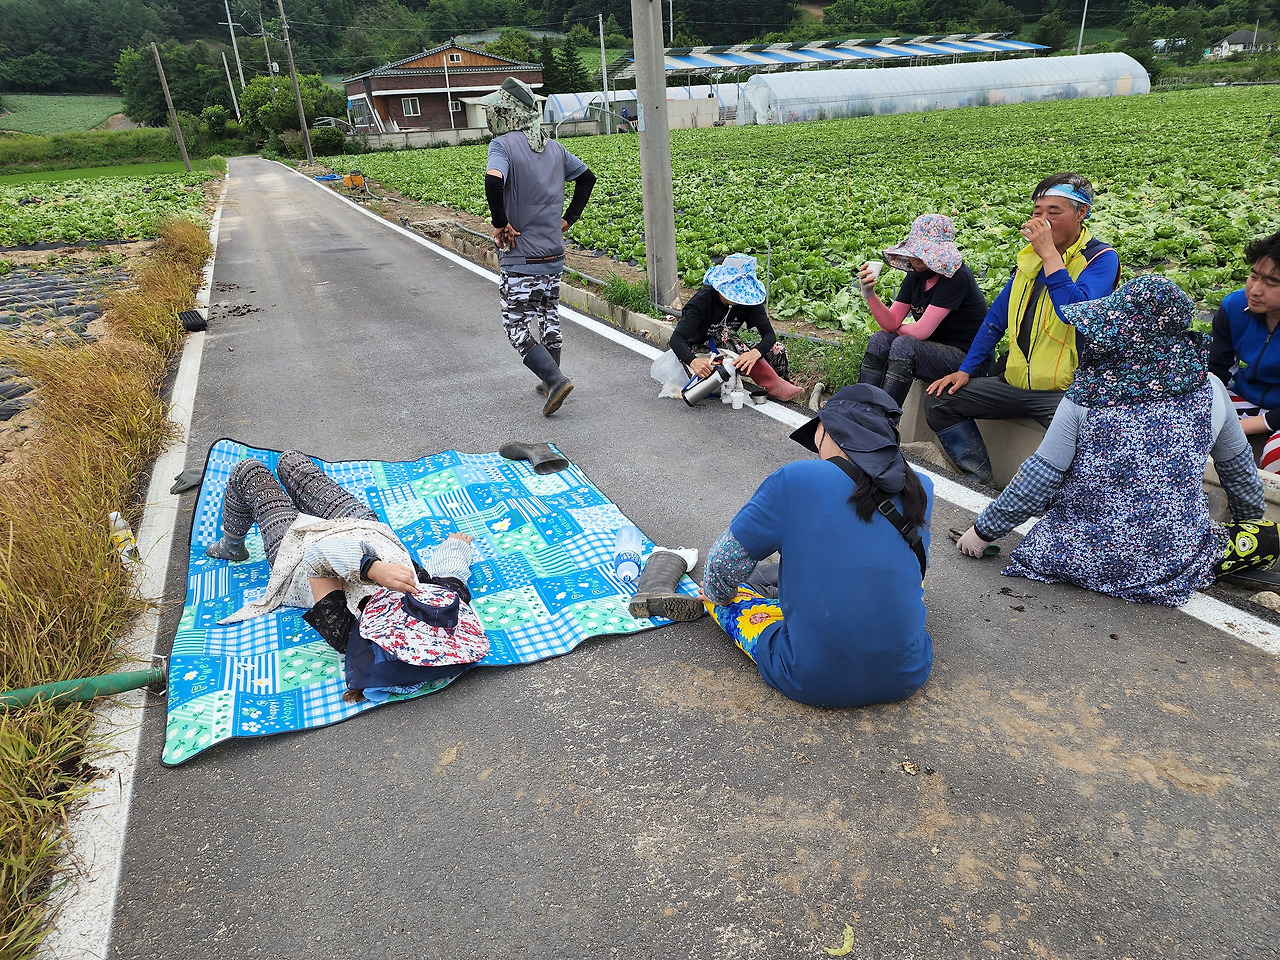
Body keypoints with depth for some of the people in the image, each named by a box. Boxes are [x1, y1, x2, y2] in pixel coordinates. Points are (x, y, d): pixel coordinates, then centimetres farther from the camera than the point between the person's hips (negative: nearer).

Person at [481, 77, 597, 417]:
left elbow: (493, 180, -34)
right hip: (555, 253, 7)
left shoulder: (503, 144, -13)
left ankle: (556, 379, -12)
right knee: (549, 318, 18)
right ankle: (550, 382, 28)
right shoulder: (553, 147, 8)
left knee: (516, 328, 1)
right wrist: (569, 217, 17)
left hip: (521, 258, -7)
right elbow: (588, 177, 20)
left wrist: (500, 223, -21)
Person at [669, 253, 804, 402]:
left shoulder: (748, 299, -13)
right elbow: (676, 338, -35)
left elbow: (769, 334, -21)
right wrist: (693, 361, -56)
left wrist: (755, 353, -45)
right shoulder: (703, 301, -25)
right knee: (725, 334, -33)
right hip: (699, 354, -4)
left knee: (777, 350, -15)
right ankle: (774, 385, -33)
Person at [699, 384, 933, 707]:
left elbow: (725, 566, -7)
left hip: (812, 683, -2)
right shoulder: (920, 490, -1)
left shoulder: (794, 481, -14)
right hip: (907, 677, 3)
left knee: (723, 590, 16)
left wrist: (717, 594, 16)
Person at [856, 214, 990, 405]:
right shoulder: (915, 276, 4)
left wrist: (898, 329, -3)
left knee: (904, 345, -28)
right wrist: (869, 294, -17)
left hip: (968, 360, -7)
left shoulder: (957, 277, -19)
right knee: (880, 340, -12)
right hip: (935, 351, 8)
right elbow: (891, 323, -3)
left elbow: (921, 331, -23)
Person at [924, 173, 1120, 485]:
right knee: (938, 400, -2)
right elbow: (997, 316, 17)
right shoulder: (1031, 254, 14)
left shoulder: (1100, 258, -6)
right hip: (1016, 384, 7)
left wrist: (1050, 254, -21)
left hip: (1066, 390, -7)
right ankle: (981, 483, 1)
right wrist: (966, 370, 9)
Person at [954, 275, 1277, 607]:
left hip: (1082, 555, -1)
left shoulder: (1086, 396, -14)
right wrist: (1251, 516, 32)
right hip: (1173, 563, 2)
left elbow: (1037, 480, -11)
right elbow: (1239, 468, 11)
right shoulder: (1209, 390, -5)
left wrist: (983, 531, 2)